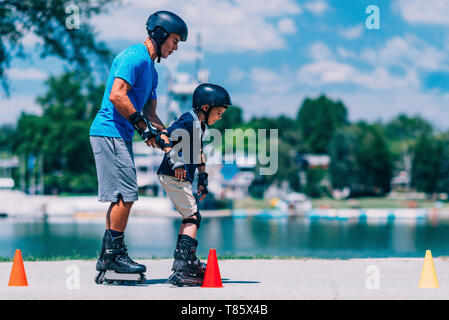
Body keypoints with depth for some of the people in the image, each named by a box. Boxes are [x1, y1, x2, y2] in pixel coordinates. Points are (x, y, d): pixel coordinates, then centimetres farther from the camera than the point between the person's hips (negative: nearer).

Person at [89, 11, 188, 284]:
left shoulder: (151, 70, 22)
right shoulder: (135, 57, -11)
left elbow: (150, 112, 22)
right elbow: (117, 96, -21)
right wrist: (143, 125, -17)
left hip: (121, 136, 10)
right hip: (109, 132, -10)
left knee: (122, 197, 10)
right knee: (126, 193, -12)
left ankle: (108, 257, 14)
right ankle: (114, 254, -7)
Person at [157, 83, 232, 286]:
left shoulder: (200, 125, 16)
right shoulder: (188, 121, -14)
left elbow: (198, 153, 28)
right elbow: (163, 138, -23)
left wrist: (203, 177, 25)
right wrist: (174, 161, -30)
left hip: (182, 178, 10)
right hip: (173, 177, -10)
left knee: (191, 218, 20)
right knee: (192, 218, -13)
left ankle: (188, 261, 35)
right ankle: (180, 272, -20)